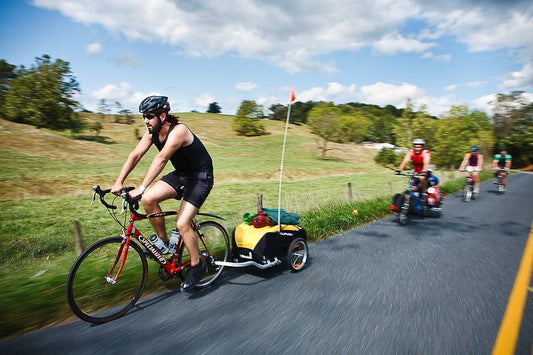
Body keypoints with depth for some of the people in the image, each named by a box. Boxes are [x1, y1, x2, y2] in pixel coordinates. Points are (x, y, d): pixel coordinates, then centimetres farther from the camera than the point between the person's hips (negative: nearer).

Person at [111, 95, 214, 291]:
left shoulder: (178, 130, -26)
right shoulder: (152, 132, -1)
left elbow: (161, 159, -37)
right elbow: (135, 155, -7)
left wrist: (141, 188, -43)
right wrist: (119, 182, -17)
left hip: (200, 177, -7)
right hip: (180, 174, 8)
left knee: (182, 224, -15)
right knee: (148, 199, -12)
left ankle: (197, 266, 7)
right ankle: (163, 241, 9)